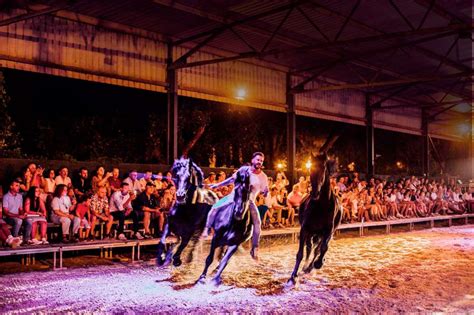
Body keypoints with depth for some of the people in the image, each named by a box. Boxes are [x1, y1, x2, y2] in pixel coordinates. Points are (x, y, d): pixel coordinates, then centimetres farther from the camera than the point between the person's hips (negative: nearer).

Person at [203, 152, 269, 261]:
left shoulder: (263, 177, -3)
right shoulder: (244, 169, 0)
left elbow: (265, 192, 1)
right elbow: (232, 179, 12)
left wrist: (266, 192, -24)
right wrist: (217, 185, 13)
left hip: (249, 201, -1)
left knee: (257, 222, -21)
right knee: (215, 207, -15)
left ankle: (255, 249, -13)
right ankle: (206, 229, 3)